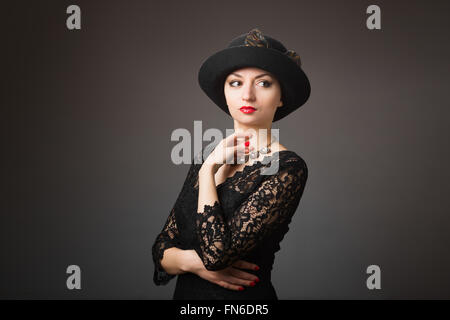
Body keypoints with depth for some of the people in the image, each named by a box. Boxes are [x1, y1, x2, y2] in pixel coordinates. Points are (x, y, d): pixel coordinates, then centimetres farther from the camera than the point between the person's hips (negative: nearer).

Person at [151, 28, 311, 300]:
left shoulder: (287, 168, -17)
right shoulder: (205, 158, 0)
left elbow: (217, 251, -26)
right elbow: (163, 246, 2)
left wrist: (208, 169, -17)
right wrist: (191, 261, -18)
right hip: (185, 293, 5)